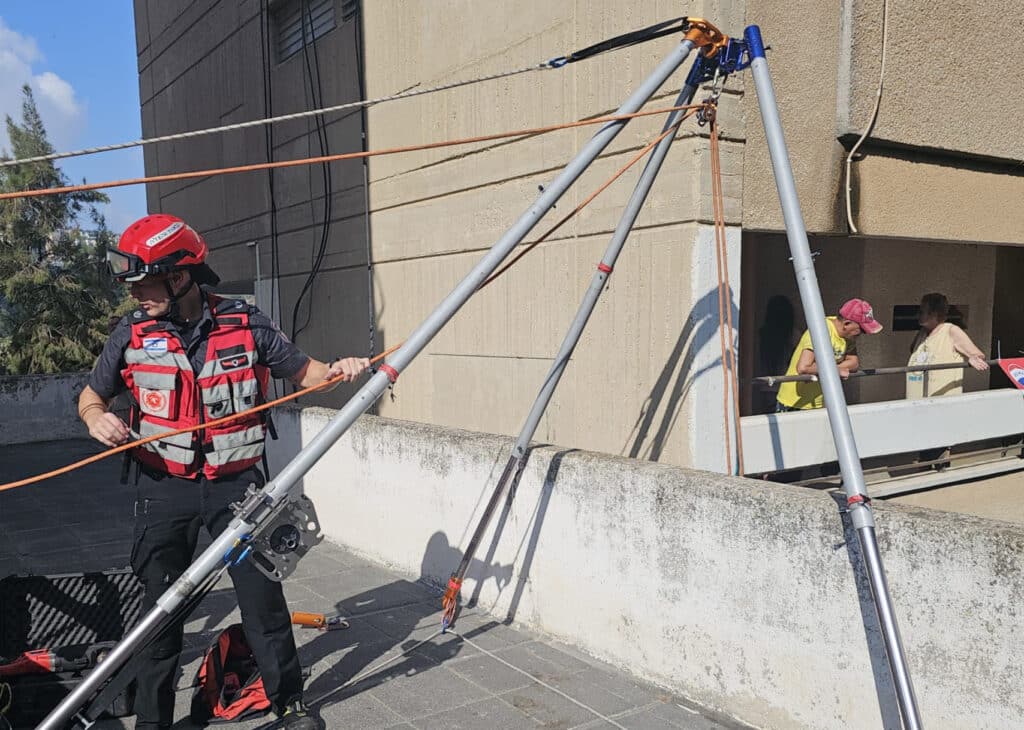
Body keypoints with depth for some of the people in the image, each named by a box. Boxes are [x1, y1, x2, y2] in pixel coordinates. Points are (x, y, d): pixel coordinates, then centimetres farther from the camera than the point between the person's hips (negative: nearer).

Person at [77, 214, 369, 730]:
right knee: (160, 605, 10)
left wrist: (336, 369, -18)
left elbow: (302, 371, 4)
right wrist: (97, 418, -11)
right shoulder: (132, 334, -2)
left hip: (237, 484, -1)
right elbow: (91, 396, 12)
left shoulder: (245, 325, -7)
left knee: (263, 593, 6)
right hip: (164, 488, 1)